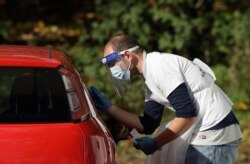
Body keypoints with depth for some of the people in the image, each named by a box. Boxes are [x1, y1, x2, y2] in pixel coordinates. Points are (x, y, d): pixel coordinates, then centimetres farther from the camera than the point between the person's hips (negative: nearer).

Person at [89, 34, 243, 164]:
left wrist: (156, 143, -10)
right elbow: (147, 126, 16)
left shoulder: (159, 67, -15)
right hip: (207, 134, 10)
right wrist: (108, 107, 14)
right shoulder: (151, 76, 16)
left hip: (213, 136, -10)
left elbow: (187, 114, -20)